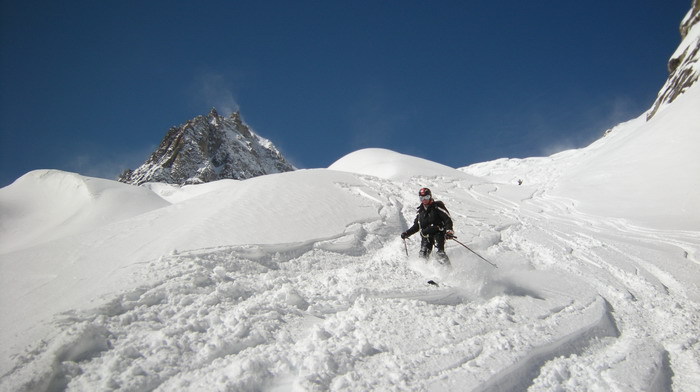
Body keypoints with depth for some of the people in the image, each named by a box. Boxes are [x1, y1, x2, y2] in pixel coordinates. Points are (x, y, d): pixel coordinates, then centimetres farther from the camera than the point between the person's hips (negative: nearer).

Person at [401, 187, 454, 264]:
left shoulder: (437, 207, 2)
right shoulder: (420, 211, 18)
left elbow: (448, 219, -4)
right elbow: (416, 226, 27)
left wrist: (449, 230, -21)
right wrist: (407, 233, 15)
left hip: (438, 232, -4)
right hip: (426, 235, 4)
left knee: (440, 253, -25)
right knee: (423, 255, -15)